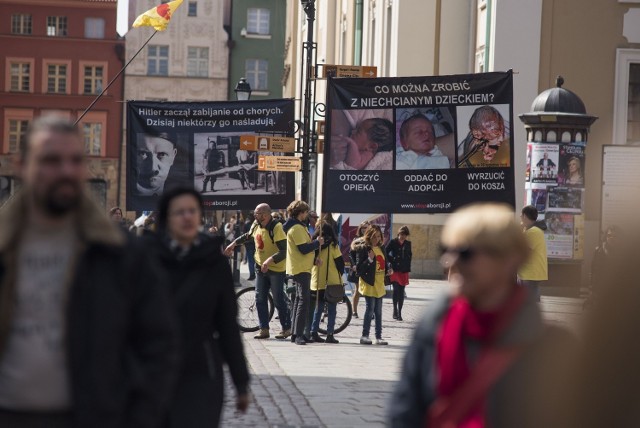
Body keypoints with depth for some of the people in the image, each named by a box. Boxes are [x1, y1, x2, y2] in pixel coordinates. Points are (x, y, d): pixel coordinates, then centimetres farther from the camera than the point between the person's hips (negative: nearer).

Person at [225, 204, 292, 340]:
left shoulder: (276, 228, -22)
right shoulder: (256, 225, 1)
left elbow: (284, 251, -29)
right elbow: (248, 236, 25)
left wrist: (270, 260, -39)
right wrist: (234, 243, 22)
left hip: (275, 269, -7)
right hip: (261, 267, 7)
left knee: (278, 300, -1)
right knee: (260, 299, 6)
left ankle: (286, 329, 11)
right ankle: (264, 329, 11)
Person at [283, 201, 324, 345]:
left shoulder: (298, 226, 17)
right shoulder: (297, 228, -16)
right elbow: (304, 249, -22)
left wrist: (314, 258, 7)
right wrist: (318, 242, -8)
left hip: (301, 268, 11)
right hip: (301, 268, -11)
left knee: (300, 299, 14)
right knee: (304, 299, -15)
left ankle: (296, 333, 18)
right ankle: (298, 334, -19)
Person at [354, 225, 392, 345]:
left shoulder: (381, 249, 13)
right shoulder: (363, 249, -9)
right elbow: (358, 268, -15)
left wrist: (388, 270, 4)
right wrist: (369, 260, -25)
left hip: (379, 284, 7)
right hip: (369, 284, -7)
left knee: (378, 312, 8)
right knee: (370, 309, -9)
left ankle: (378, 337, 12)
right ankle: (364, 336, -1)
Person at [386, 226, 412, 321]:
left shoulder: (408, 243, 9)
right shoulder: (393, 242, -2)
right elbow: (385, 253, -2)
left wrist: (408, 268, 9)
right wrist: (392, 261, -8)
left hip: (404, 271, 4)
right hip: (395, 270, -4)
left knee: (401, 292, 4)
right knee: (396, 289, -14)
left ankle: (399, 313, 9)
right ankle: (395, 311, -5)